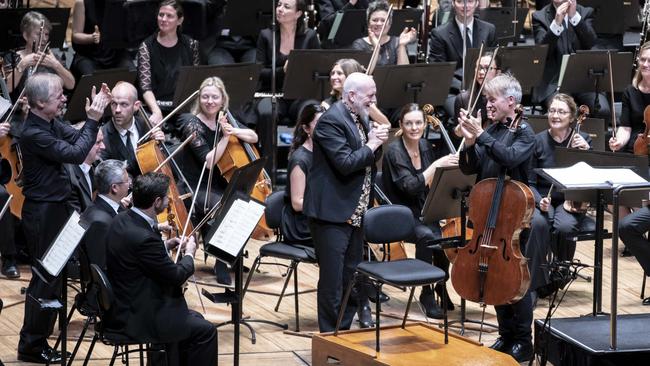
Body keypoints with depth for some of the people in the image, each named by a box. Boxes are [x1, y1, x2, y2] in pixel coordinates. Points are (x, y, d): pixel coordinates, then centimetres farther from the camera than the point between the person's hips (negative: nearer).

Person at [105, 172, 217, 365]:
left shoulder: (121, 220, 0)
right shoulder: (144, 238, -28)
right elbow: (175, 276, -17)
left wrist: (165, 246, 9)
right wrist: (189, 254, 2)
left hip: (121, 307, 10)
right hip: (136, 318, -10)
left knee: (194, 319, 21)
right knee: (205, 331, 0)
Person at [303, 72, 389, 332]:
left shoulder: (361, 118, 13)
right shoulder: (331, 121, -15)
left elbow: (370, 160, 19)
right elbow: (345, 163, -23)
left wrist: (375, 140, 0)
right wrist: (372, 145, -11)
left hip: (355, 212, 9)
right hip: (332, 213, -9)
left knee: (353, 280, 13)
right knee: (333, 280, -4)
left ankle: (345, 331, 22)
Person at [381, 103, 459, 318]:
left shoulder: (426, 146, 5)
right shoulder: (394, 151, -13)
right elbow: (411, 187, -24)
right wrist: (436, 165, -28)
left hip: (423, 213, 5)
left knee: (447, 234, -26)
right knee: (427, 236, -34)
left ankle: (441, 286, -5)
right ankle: (427, 293, -18)